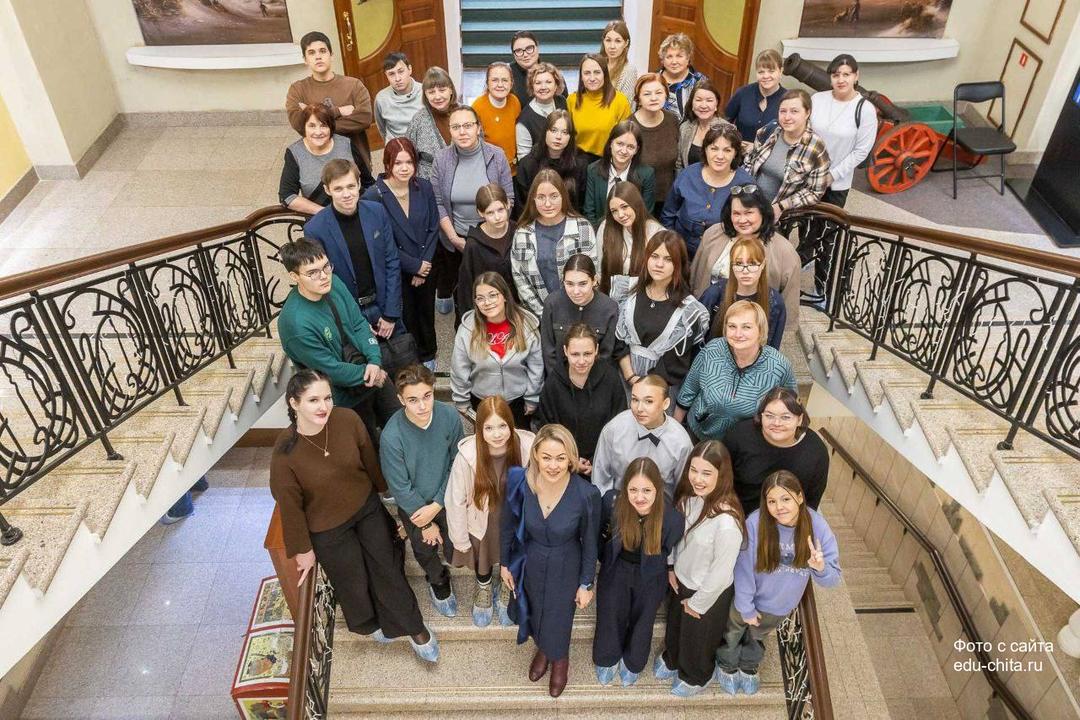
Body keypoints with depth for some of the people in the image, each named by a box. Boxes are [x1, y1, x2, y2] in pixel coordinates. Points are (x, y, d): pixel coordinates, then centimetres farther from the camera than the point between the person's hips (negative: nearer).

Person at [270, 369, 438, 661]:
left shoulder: (347, 419, -23)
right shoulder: (285, 450, -30)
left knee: (388, 569, 17)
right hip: (328, 527, -2)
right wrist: (303, 549, -6)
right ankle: (368, 623, 54)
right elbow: (289, 503, -16)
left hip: (367, 507, 2)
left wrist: (383, 488, 12)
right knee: (353, 581, 21)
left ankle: (415, 628, 39)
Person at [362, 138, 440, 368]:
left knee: (426, 313, 20)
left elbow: (433, 228, 1)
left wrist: (425, 262, -8)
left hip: (426, 268, 4)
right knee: (406, 317, 10)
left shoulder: (424, 188, -6)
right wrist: (414, 266, -13)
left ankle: (428, 354, 46)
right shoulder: (374, 196, -19)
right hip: (396, 272, -3)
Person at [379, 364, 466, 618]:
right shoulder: (392, 436, -32)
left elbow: (457, 465, -13)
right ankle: (438, 581, 56)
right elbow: (400, 487, -20)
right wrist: (426, 524, -10)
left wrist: (436, 506, -17)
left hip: (446, 499, 1)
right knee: (426, 552, 22)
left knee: (454, 551, 16)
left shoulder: (450, 416, -25)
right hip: (413, 505, -1)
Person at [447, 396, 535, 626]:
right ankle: (484, 589, 63)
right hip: (482, 527, 0)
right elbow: (456, 501, -16)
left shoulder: (528, 448, -30)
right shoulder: (467, 455, -31)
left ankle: (506, 591, 62)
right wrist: (460, 540, -6)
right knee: (482, 562, 29)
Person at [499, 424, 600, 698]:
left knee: (559, 618, 21)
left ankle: (559, 659, 57)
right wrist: (504, 563, 5)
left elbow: (590, 543, -14)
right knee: (536, 611, 28)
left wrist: (586, 584, -3)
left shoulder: (586, 494, -31)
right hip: (531, 563, 2)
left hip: (566, 568, -2)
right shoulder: (519, 483, -27)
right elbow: (508, 526, -7)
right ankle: (543, 648, 63)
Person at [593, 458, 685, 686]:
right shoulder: (612, 501, -29)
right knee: (610, 617, 17)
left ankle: (631, 663, 54)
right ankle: (608, 659, 50)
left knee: (642, 621, 23)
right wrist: (606, 561, 5)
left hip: (650, 578, 0)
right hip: (617, 571, 0)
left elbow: (670, 552, -10)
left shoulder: (672, 518, -33)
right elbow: (600, 533, -6)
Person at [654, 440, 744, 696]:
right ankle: (671, 658, 64)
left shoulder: (726, 521, -39)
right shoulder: (688, 497, -17)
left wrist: (697, 603, -14)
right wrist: (671, 567, 3)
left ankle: (695, 677, 56)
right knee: (674, 625, 32)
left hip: (709, 593, -5)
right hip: (681, 580, 6)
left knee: (698, 639, 24)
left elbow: (720, 573, -27)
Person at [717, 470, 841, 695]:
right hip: (745, 600, -2)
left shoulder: (817, 527, -28)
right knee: (733, 635, 27)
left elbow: (833, 579, -22)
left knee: (757, 636, 33)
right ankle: (727, 667, 59)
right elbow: (743, 569, -22)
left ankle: (749, 667, 63)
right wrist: (746, 608, -13)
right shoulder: (755, 523, -35)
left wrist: (821, 568, -44)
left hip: (780, 606, 2)